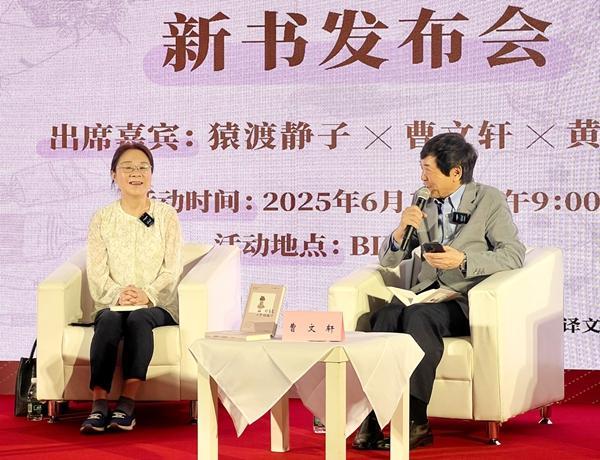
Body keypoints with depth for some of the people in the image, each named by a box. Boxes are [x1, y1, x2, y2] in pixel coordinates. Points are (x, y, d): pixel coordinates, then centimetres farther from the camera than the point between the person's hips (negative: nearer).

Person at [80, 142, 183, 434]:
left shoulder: (167, 216, 7)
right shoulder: (102, 219, 10)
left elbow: (172, 269, -1)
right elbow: (96, 271, 1)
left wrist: (147, 295, -19)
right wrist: (118, 295, -19)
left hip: (157, 305, -1)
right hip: (112, 303, 1)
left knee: (138, 319, -35)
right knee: (109, 320, -34)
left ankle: (127, 404, -42)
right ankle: (99, 405, -43)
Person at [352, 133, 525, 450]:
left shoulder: (490, 201, 4)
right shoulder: (424, 204, 16)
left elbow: (514, 254, -7)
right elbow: (388, 260, 16)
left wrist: (463, 260, -20)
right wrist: (402, 230, -5)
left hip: (465, 298, -4)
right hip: (425, 291, 4)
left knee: (416, 316, -34)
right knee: (385, 316, -29)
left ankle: (415, 421, -35)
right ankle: (372, 420, -35)